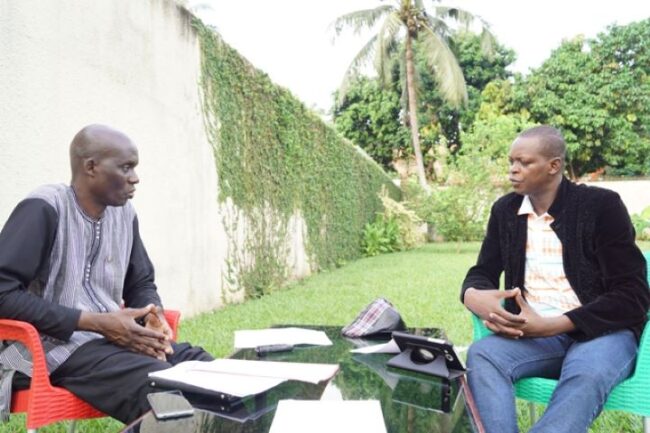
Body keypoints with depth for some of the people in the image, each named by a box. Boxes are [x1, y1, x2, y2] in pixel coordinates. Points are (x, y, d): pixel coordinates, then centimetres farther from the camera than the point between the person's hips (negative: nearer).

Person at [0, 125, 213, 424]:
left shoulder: (124, 213, 9)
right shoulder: (44, 208, -12)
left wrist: (154, 318, -6)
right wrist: (97, 323, -20)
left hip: (112, 338, 7)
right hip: (57, 346, -7)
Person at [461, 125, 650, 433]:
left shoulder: (601, 206, -6)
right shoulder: (505, 210, 8)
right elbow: (483, 273, 12)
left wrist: (553, 325, -23)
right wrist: (474, 296, -16)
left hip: (601, 331, -3)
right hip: (531, 331, 4)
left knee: (586, 376, -37)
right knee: (481, 355, -28)